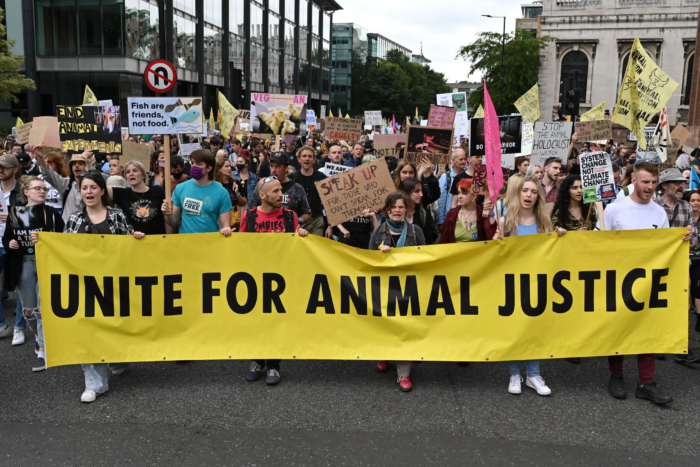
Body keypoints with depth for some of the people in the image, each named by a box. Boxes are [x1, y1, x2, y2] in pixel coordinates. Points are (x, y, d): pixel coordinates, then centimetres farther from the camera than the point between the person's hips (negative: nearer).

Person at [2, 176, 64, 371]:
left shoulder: (52, 213, -1)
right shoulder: (14, 214, 6)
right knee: (28, 309, 12)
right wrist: (9, 244, -6)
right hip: (23, 266, 3)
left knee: (42, 309, -6)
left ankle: (43, 351, 3)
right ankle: (41, 336, 39)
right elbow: (6, 238, 16)